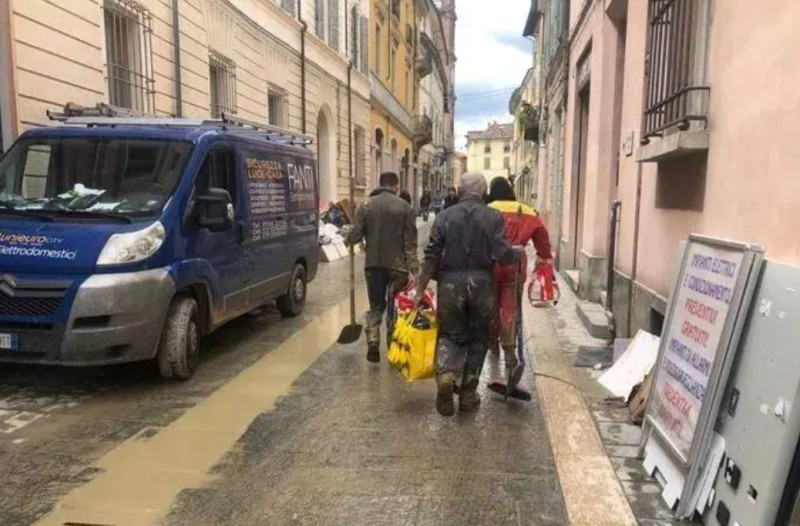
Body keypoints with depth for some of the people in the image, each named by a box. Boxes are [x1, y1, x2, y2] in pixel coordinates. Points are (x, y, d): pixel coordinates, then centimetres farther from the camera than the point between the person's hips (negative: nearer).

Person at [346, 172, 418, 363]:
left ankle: (373, 342, -3)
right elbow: (411, 242, -8)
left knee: (375, 306, 14)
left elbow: (355, 235, -4)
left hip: (373, 264, 2)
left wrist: (347, 241, 18)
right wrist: (414, 268, -6)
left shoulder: (366, 205, 0)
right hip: (397, 265, -1)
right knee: (395, 308, 10)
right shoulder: (405, 207, -4)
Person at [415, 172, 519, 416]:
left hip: (450, 281, 1)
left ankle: (445, 375, -14)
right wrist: (518, 253, 11)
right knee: (478, 338, 14)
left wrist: (420, 290, 3)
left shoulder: (445, 216, 2)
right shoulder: (493, 217, -2)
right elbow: (502, 252, -11)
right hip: (481, 282, 0)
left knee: (450, 334, 13)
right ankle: (468, 394, 18)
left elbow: (432, 256, -2)